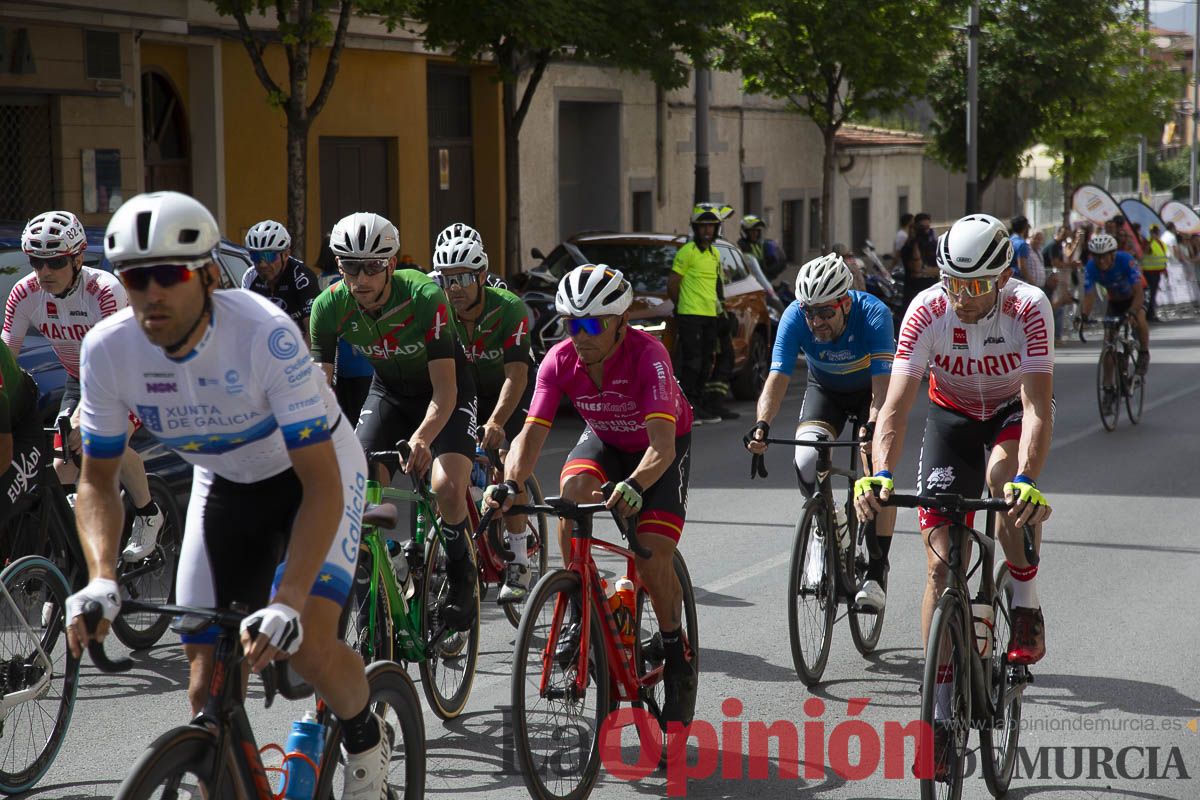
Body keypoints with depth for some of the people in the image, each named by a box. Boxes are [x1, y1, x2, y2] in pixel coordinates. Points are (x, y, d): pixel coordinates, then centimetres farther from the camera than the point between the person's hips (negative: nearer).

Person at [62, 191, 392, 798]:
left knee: (306, 642, -25)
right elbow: (97, 480, -10)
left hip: (314, 472, -4)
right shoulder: (107, 349, -23)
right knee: (207, 687, -4)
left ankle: (366, 739, 7)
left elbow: (321, 484, -34)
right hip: (225, 484, 4)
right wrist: (101, 579, -28)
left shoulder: (264, 333, -35)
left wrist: (287, 602, -46)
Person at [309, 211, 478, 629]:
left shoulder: (424, 297, -32)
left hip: (442, 392, -4)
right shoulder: (330, 306, -21)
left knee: (447, 486, -26)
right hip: (389, 391, 4)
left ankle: (461, 575, 2)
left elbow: (444, 389, -33)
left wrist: (422, 439, -51)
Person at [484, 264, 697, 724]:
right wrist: (510, 485, -47)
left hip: (661, 446, -3)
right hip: (605, 440, 3)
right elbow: (532, 434, -27)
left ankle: (677, 658, 5)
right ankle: (581, 613, -15)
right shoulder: (560, 361, -23)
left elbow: (662, 445, -44)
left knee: (654, 556, -19)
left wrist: (634, 486, -63)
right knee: (572, 491, -31)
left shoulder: (648, 355, -35)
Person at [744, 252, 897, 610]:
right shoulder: (795, 318, -30)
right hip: (825, 389, 2)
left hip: (869, 390, -2)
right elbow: (777, 378, -36)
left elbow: (883, 384, -43)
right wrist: (762, 424, -53)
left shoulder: (873, 314, -36)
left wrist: (872, 425, -61)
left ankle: (876, 574, -13)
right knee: (806, 462, -23)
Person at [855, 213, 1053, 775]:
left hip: (1014, 411, -2)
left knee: (1003, 474, -38)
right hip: (952, 414, 2)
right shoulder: (927, 311, -27)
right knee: (941, 559, -7)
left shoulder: (1029, 309, -30)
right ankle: (941, 714, 0)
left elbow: (1038, 407, -37)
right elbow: (896, 406, -31)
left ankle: (1026, 608, -15)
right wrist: (881, 474, -48)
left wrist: (1027, 481, -53)